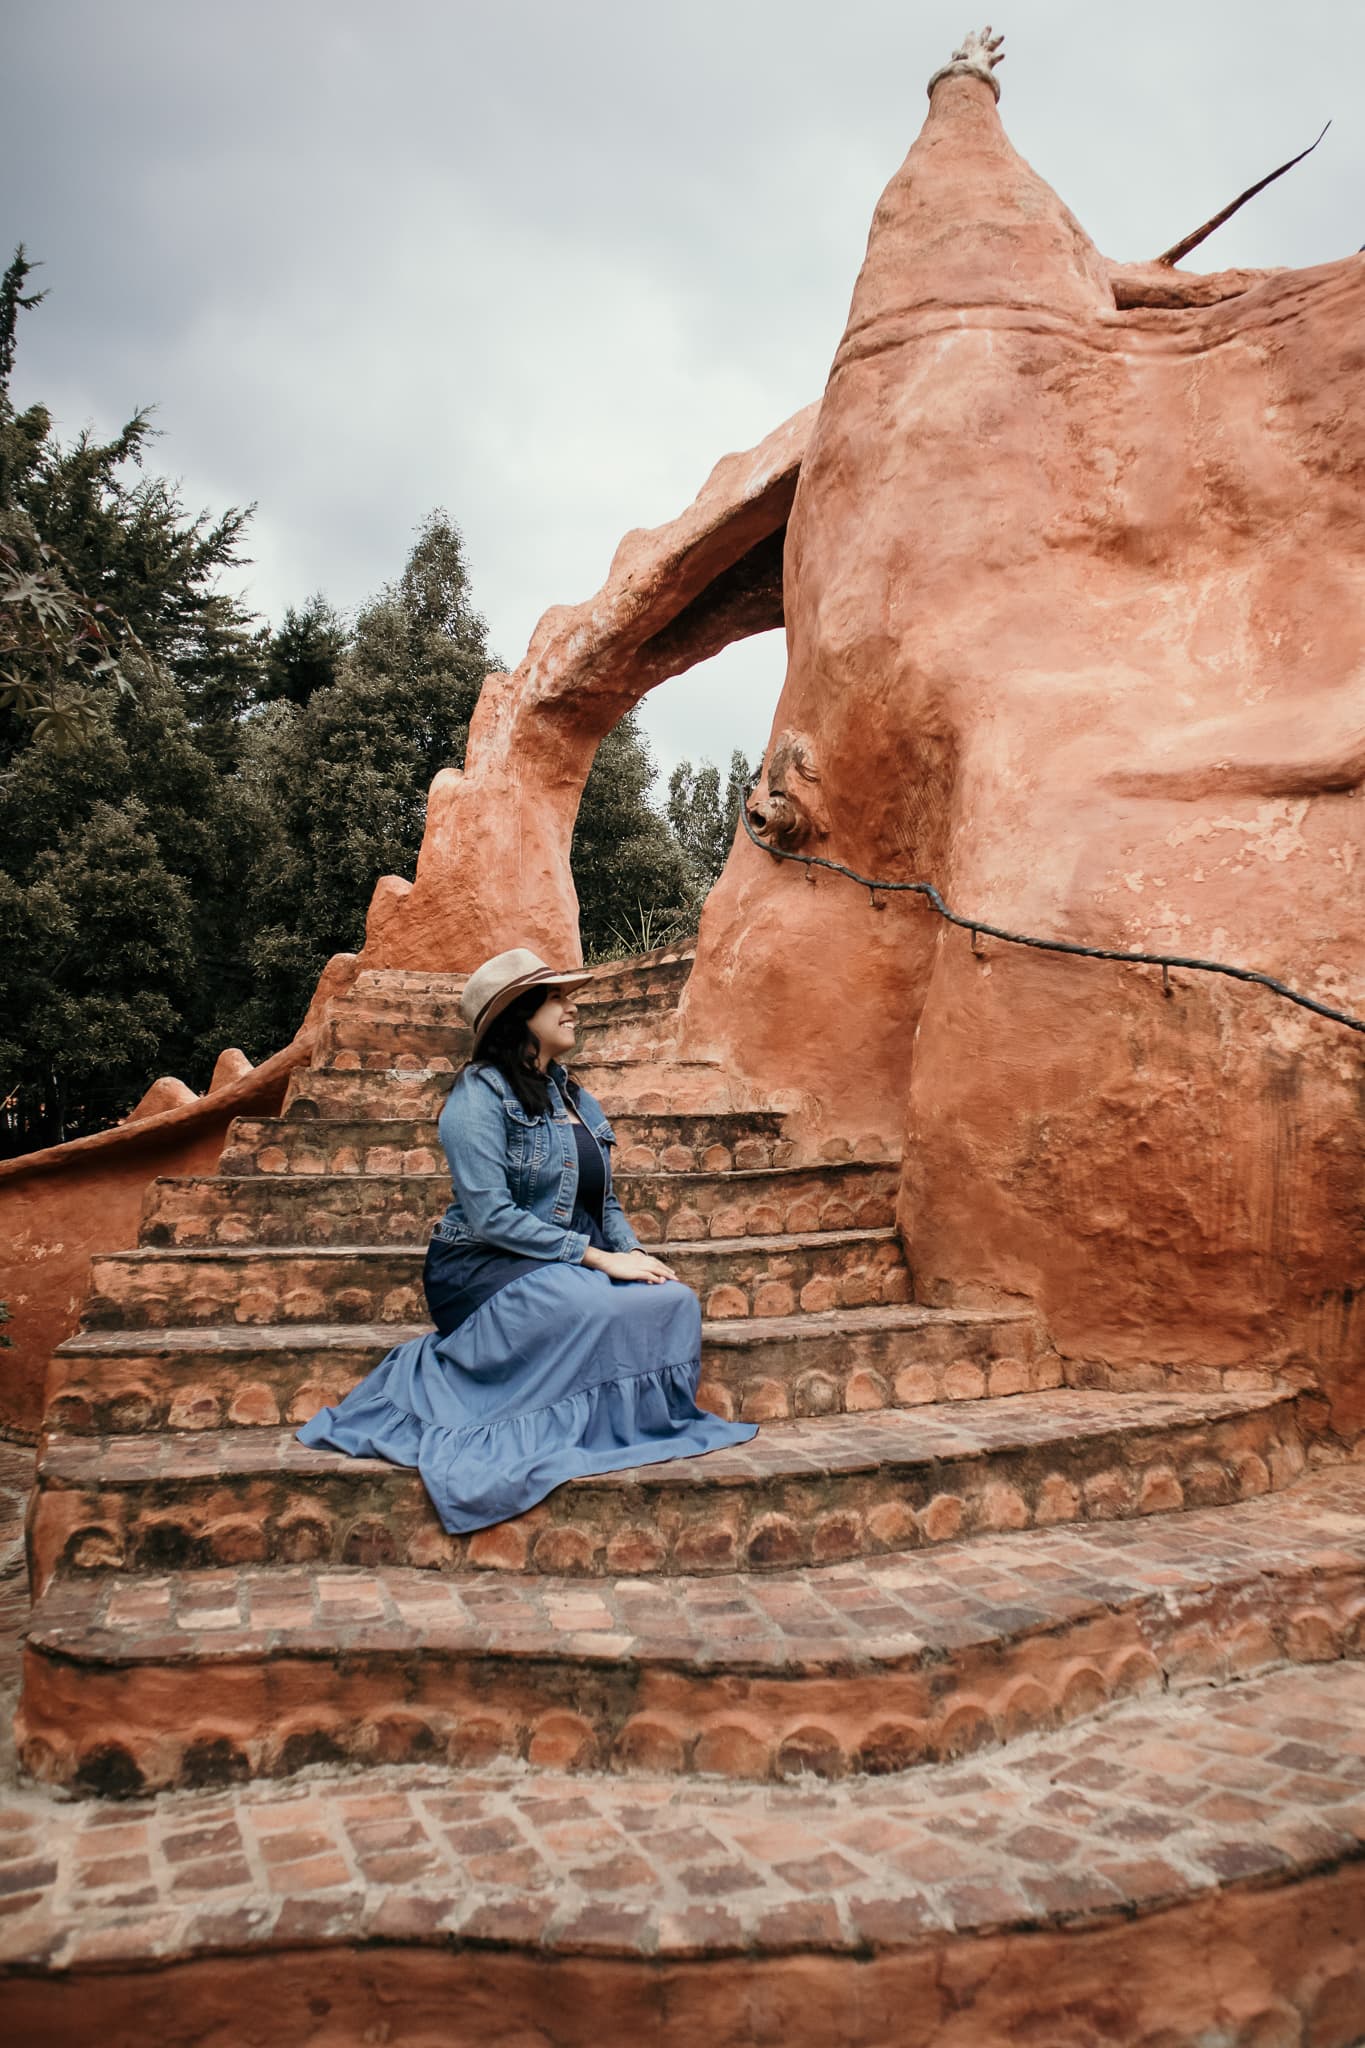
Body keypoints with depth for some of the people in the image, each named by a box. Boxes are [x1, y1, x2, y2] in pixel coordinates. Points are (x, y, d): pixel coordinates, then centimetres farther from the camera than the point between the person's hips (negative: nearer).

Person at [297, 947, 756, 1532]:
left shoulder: (572, 1096, 16)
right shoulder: (480, 1093, -9)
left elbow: (603, 1202, 18)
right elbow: (490, 1216, -19)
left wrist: (635, 1253, -4)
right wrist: (599, 1258, -20)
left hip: (575, 1264, 7)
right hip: (486, 1268, -7)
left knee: (675, 1300, -21)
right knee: (602, 1310, -36)